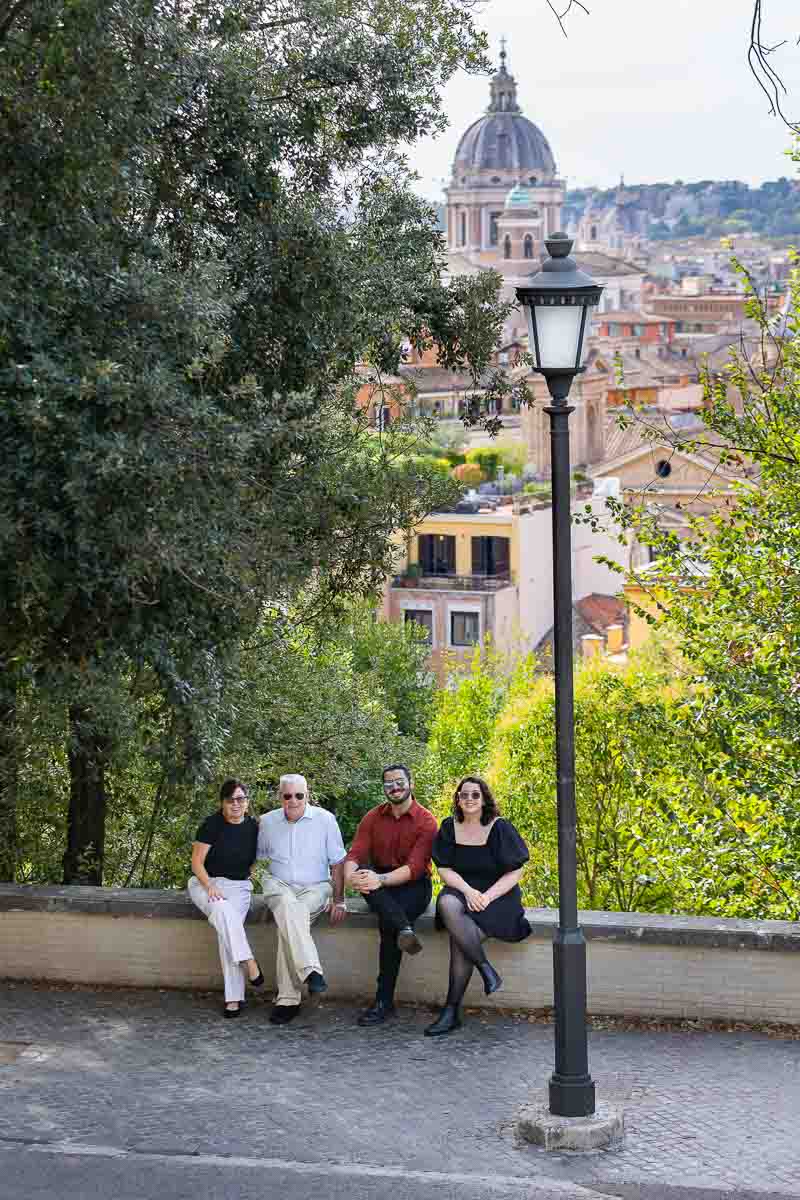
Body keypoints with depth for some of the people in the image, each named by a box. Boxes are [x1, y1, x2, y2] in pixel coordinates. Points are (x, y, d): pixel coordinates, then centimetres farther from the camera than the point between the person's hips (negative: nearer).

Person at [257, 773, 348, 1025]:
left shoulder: (325, 819, -2)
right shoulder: (267, 821, 7)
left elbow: (337, 863, 2)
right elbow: (257, 856, 20)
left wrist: (339, 900, -1)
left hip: (315, 888, -2)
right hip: (278, 885, 2)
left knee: (288, 921, -32)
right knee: (289, 907, -36)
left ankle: (288, 999, -31)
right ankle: (311, 971, -49)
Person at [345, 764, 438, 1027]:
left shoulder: (426, 821, -6)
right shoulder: (373, 818, 6)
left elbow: (414, 867, -17)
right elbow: (355, 854, -6)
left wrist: (381, 880, -33)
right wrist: (351, 876, -31)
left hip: (414, 885, -3)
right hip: (381, 886, 3)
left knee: (388, 922, -32)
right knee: (364, 873, -31)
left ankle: (384, 1002, -26)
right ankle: (405, 928, -47)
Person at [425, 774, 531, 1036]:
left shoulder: (500, 828, -3)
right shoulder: (449, 828, 7)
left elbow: (514, 873, -4)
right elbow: (445, 869, 3)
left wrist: (487, 896, -17)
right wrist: (468, 891, -15)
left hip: (498, 895, -3)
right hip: (461, 890, 4)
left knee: (458, 937, -29)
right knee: (447, 905, -34)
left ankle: (452, 1010, -17)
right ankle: (486, 970, -26)